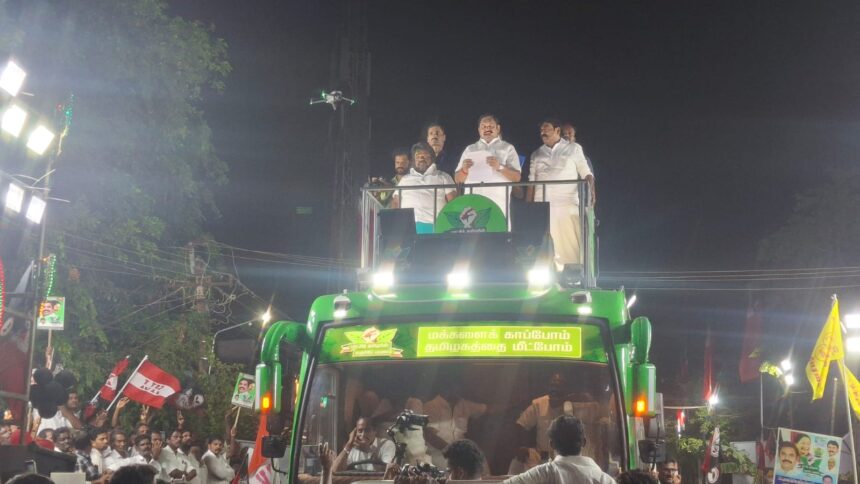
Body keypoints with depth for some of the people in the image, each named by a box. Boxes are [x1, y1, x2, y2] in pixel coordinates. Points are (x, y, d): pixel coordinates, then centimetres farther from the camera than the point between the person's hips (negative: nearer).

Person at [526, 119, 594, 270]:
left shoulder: (573, 149, 11)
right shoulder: (537, 154, 18)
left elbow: (586, 174, 6)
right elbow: (531, 183, 16)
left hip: (567, 205, -2)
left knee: (570, 245, -9)